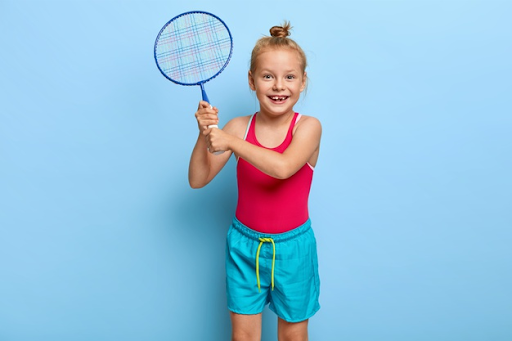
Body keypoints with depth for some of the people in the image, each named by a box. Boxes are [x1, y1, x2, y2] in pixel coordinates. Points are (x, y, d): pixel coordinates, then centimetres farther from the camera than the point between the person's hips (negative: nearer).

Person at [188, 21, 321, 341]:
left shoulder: (308, 126, -12)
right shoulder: (239, 127, -6)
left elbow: (283, 167, -31)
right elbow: (198, 180, -7)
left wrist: (230, 141, -30)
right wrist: (205, 135, -21)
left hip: (292, 246, -1)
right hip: (244, 244, 2)